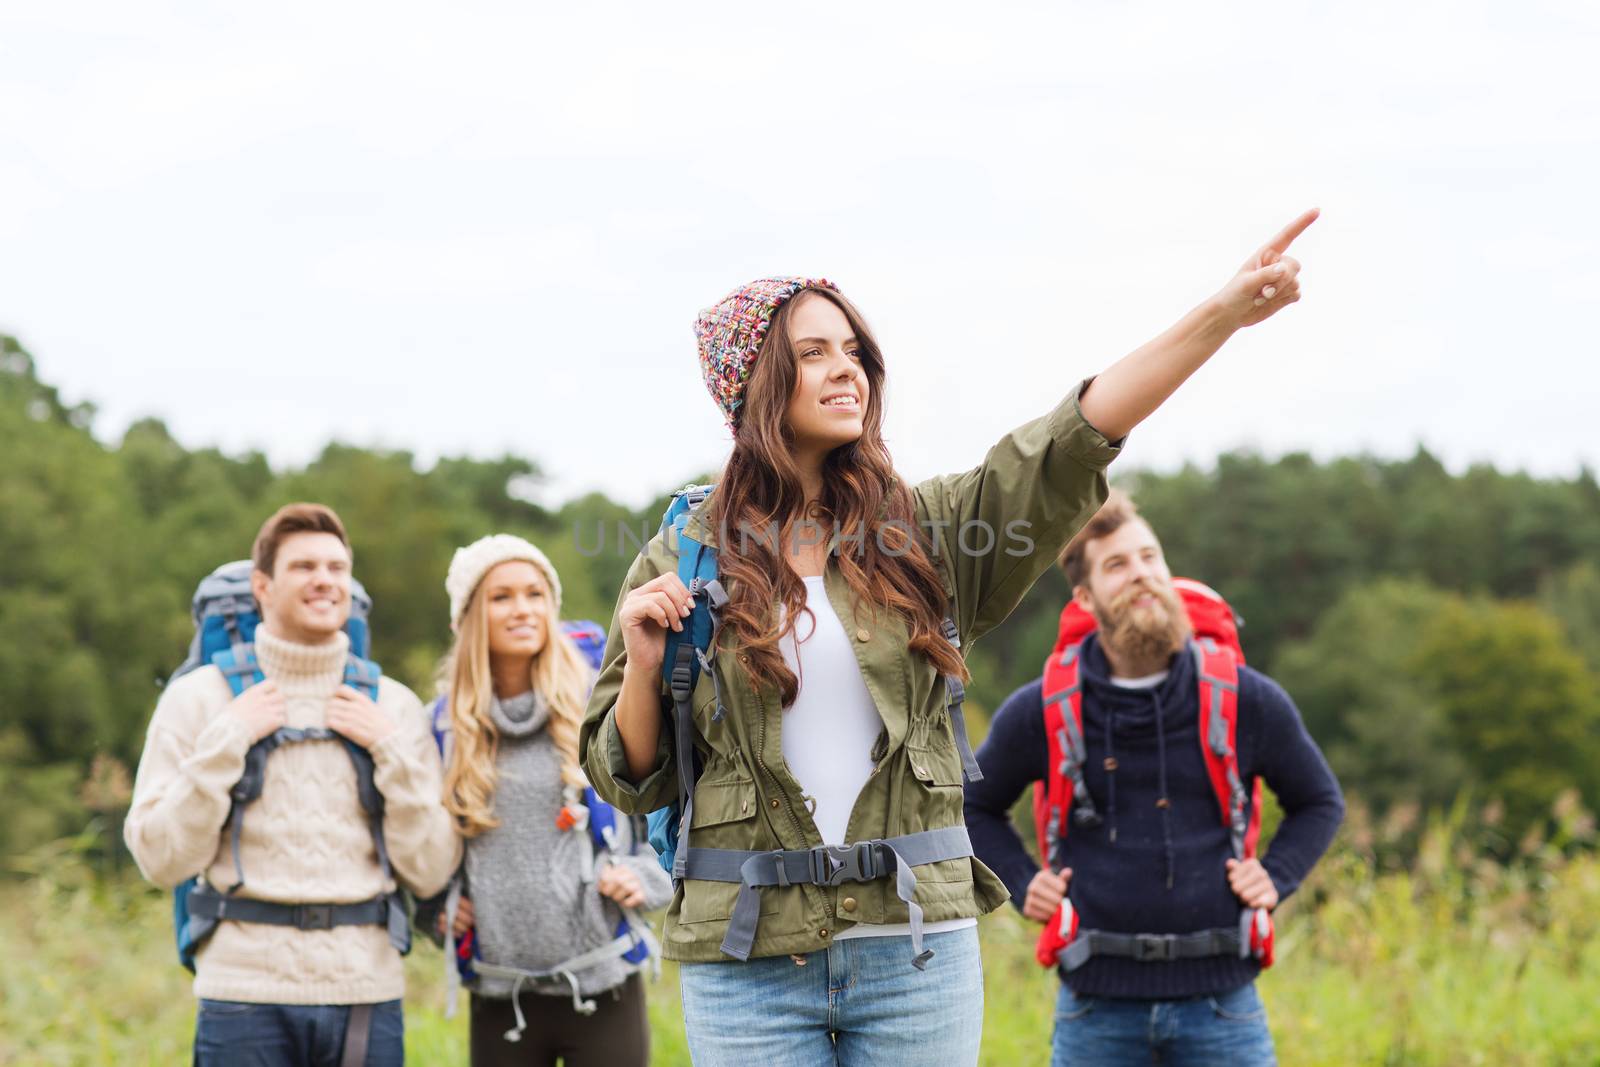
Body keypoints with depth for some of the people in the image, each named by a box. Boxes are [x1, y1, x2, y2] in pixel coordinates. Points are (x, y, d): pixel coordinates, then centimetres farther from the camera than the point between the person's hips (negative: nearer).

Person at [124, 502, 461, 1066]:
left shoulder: (393, 704, 9)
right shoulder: (199, 697, 4)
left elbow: (429, 872, 4)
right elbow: (161, 860, -3)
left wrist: (391, 748, -4)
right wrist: (227, 740, -8)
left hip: (367, 995, 2)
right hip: (247, 996, -2)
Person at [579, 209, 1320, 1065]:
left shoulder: (923, 529, 6)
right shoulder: (684, 560, 3)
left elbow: (1072, 444, -8)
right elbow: (626, 782, 7)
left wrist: (1225, 313, -18)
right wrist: (644, 667, -12)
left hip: (917, 946, 2)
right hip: (747, 956, -1)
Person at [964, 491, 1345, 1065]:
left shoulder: (1247, 700, 1)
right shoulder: (1039, 713, 0)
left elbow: (1320, 802, 17)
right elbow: (975, 806, 18)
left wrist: (1277, 876, 2)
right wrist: (1022, 885, 4)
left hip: (1219, 999, 0)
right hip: (1098, 1002, 0)